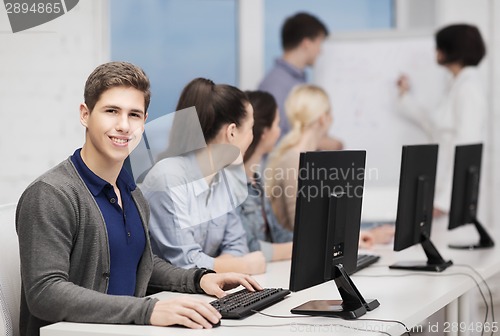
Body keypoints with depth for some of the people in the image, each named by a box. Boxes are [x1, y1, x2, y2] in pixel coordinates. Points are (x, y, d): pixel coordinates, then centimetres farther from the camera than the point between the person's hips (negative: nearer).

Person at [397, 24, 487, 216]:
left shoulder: (468, 87, -13)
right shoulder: (458, 85, 16)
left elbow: (465, 149, -19)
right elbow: (436, 130, 21)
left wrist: (443, 199, -22)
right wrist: (406, 97, 30)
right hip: (444, 185, 9)